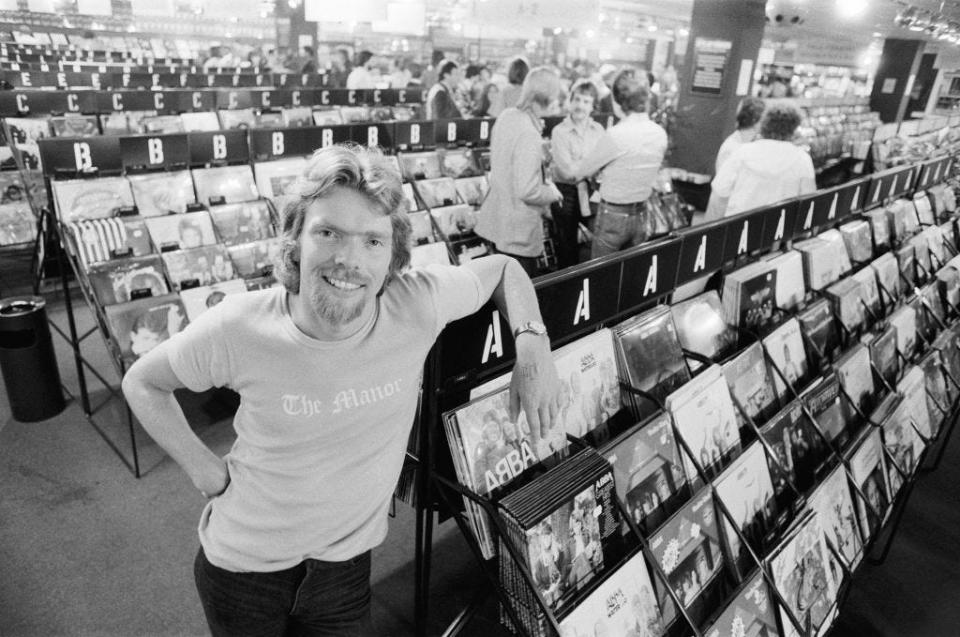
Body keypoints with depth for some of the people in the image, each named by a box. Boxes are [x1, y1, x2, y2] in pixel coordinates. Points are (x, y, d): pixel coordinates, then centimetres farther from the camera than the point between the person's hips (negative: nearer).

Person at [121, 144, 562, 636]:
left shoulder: (417, 305, -23)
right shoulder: (237, 329, -25)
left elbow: (502, 268, -4)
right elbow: (142, 382, -4)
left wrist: (532, 342, -19)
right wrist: (205, 470, -11)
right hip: (242, 566, 0)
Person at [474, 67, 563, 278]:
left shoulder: (506, 116, 0)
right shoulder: (529, 136, -27)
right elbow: (528, 191, -28)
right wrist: (552, 192, -9)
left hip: (496, 218, 9)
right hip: (518, 231, -9)